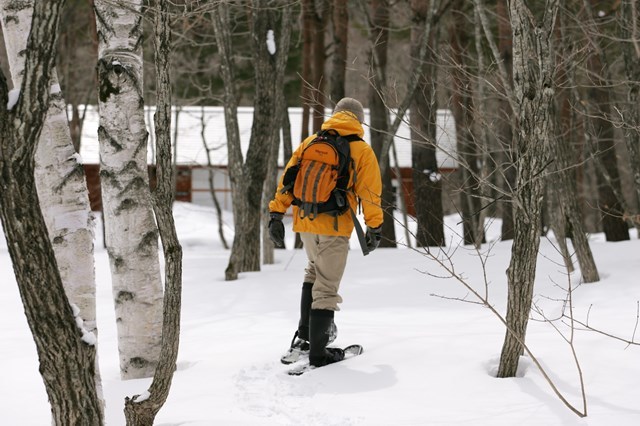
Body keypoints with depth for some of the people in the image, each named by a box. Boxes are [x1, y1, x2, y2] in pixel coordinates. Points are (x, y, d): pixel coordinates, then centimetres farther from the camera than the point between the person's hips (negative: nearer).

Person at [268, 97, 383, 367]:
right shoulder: (362, 151, 0)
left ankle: (304, 336, 19)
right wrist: (374, 229, 4)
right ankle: (317, 352, 2)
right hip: (335, 227, -5)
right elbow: (370, 193, -3)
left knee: (315, 271, 26)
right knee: (326, 287, 1)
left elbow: (287, 180, 8)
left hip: (305, 223, 5)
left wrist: (276, 215, 10)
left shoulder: (310, 142, 10)